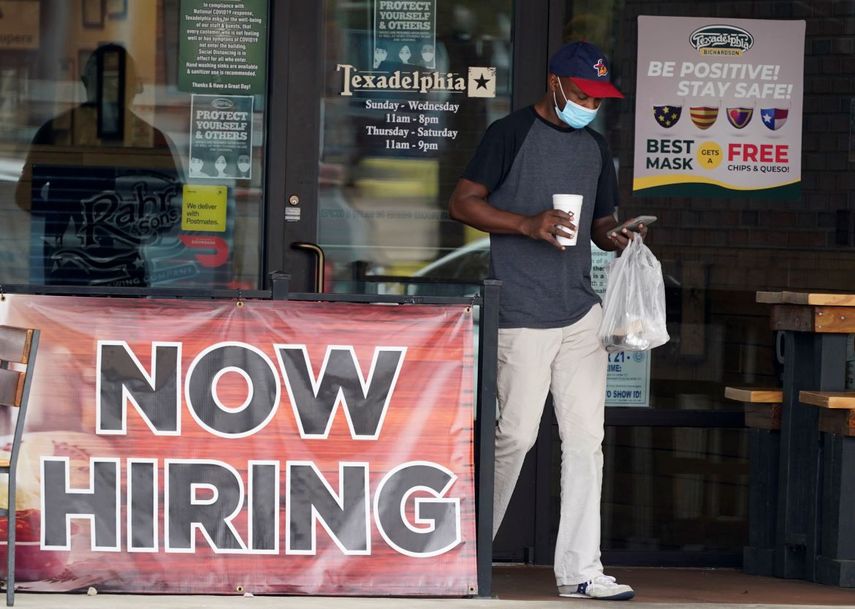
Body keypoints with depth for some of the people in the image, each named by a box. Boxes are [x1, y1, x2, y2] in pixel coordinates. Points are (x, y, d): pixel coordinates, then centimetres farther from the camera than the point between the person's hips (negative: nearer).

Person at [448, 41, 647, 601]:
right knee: (516, 434, -6)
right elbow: (463, 203, -6)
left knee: (586, 438, 1)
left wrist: (615, 237, 1)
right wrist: (527, 224, -19)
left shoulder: (595, 147, 17)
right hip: (523, 315, -6)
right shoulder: (511, 134, -3)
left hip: (582, 312, 6)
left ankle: (579, 571, 3)